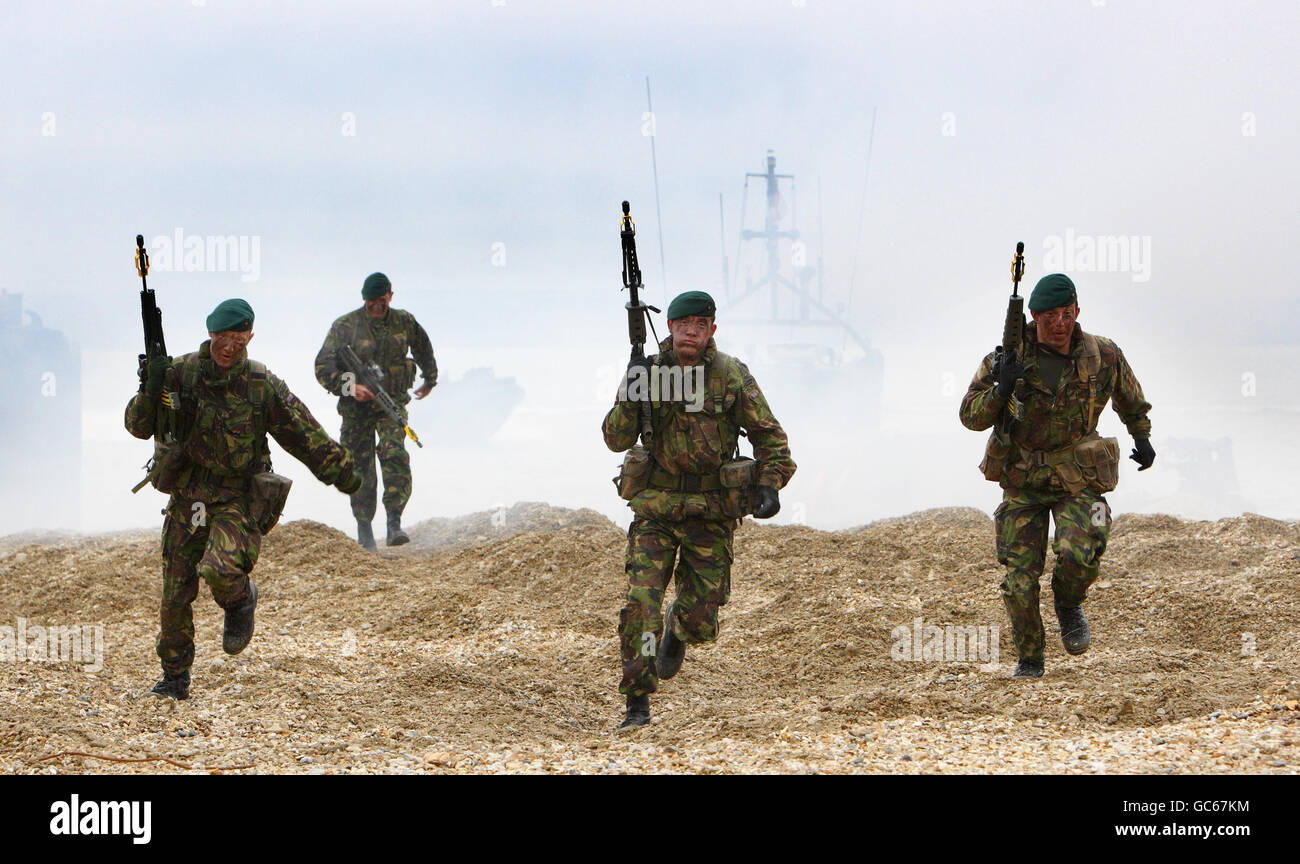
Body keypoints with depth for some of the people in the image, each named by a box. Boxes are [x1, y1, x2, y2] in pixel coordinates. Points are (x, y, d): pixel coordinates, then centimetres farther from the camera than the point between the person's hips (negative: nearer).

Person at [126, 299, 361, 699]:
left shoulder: (262, 385, -6)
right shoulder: (181, 373, -3)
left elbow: (304, 434, 3)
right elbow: (139, 426, -4)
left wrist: (340, 472, 6)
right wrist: (151, 391, -22)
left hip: (236, 501, -3)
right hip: (187, 498, 3)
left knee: (219, 569, -29)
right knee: (175, 594, 4)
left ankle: (241, 602, 7)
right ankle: (175, 678, 22)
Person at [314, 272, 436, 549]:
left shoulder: (405, 323, 3)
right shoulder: (346, 326, -6)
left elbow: (424, 350, 25)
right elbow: (323, 367, -10)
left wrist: (430, 380, 36)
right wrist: (350, 387, -24)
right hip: (357, 408, 0)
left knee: (395, 454, -22)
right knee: (360, 467, 2)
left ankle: (394, 524, -23)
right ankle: (364, 529, 18)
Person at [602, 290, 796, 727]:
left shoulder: (732, 376, -3)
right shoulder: (648, 372, 0)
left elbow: (770, 437, 2)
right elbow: (616, 440, -2)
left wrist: (769, 485, -13)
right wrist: (629, 400, -19)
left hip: (710, 514, 0)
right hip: (656, 510, 0)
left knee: (700, 621, 3)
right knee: (641, 601, -17)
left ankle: (676, 629, 42)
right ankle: (638, 703, -8)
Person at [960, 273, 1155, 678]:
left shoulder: (1103, 357, -4)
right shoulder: (1009, 358, -8)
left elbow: (1130, 396, 19)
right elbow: (971, 416, -8)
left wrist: (1141, 435, 25)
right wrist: (1000, 389, -25)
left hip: (1077, 480, 0)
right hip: (1022, 481, 1)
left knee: (1078, 554, -24)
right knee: (1020, 576, -4)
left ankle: (1069, 605, 10)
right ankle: (1029, 658, 17)